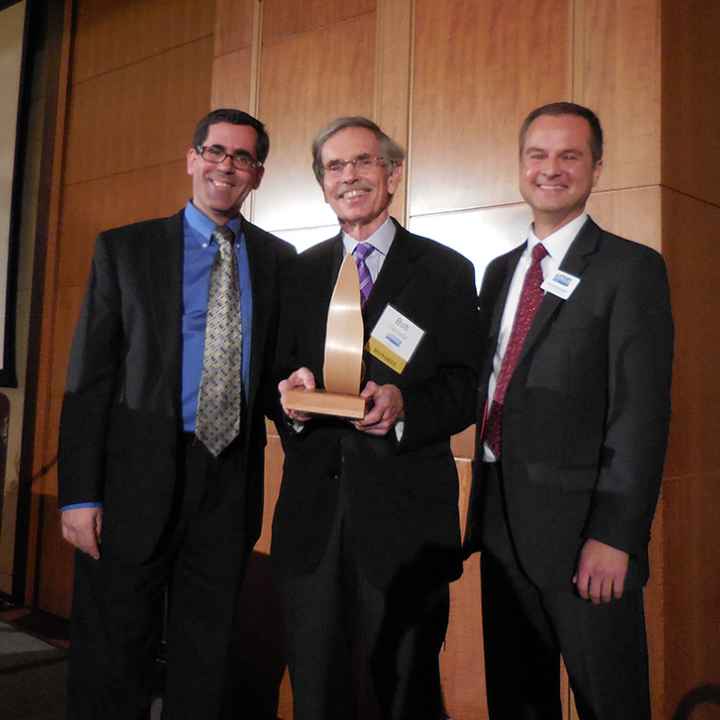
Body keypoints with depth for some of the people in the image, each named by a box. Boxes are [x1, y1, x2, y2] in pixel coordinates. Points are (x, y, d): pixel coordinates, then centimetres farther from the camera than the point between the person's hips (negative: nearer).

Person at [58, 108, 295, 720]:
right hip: (138, 476, -2)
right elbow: (89, 376, -3)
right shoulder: (124, 248, 2)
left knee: (206, 661, 14)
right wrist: (80, 493, -9)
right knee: (112, 657, 8)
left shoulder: (279, 260, 9)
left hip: (231, 480, 2)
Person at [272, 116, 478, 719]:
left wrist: (404, 403, -21)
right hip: (312, 512, 3)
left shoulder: (446, 271, 3)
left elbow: (466, 387, -2)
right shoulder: (300, 272, 14)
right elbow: (280, 371, 13)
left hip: (405, 512, -3)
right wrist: (291, 390, -11)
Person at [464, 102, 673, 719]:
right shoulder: (499, 271, 13)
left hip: (582, 528, -6)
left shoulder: (631, 268, -7)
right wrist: (483, 507, 10)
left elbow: (642, 411, -14)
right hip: (502, 526, 6)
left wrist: (614, 536, -19)